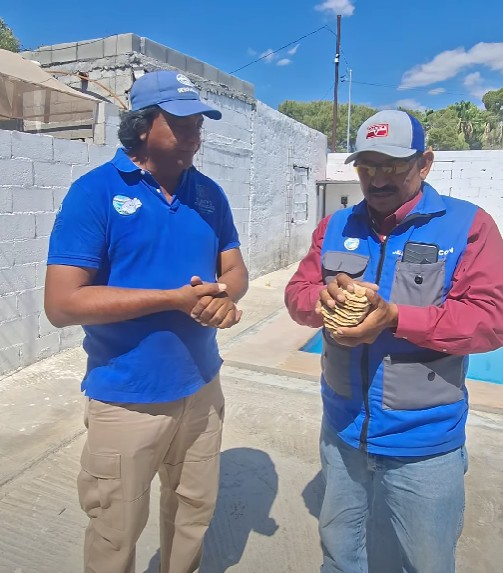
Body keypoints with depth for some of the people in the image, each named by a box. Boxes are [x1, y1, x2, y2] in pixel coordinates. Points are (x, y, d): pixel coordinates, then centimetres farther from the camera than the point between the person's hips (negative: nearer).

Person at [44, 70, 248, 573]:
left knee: (194, 516, 26)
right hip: (126, 401, -4)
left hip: (202, 390, 5)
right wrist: (176, 298, -23)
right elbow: (62, 304, -19)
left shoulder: (209, 194, 2)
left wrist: (224, 296, -18)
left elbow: (235, 269, 7)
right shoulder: (94, 192, -14)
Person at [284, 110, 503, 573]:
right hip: (343, 434, 4)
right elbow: (297, 293, 4)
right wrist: (323, 296, -20)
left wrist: (394, 318, -29)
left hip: (425, 445, -3)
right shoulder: (335, 227, 4)